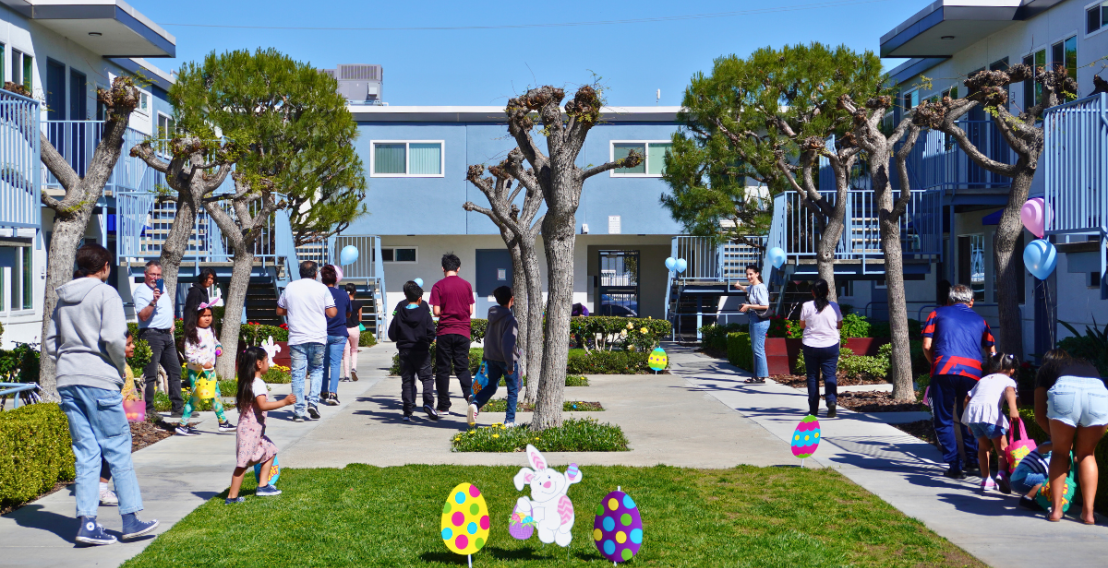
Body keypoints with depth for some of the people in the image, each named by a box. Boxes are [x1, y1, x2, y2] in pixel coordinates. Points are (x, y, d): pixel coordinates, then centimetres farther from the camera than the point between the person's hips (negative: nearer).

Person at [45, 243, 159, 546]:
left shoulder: (63, 299, 15)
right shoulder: (105, 293, -6)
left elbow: (49, 342, 16)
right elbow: (114, 337, -17)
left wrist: (68, 365, 15)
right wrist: (121, 369, -3)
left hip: (67, 383, 6)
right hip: (99, 380, -6)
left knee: (86, 453, 8)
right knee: (118, 448, 2)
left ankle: (87, 521, 3)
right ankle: (131, 519, 5)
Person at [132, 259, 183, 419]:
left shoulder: (162, 287, 17)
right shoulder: (141, 291, -10)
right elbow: (143, 316, -21)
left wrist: (172, 323, 18)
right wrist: (153, 301, -32)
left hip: (167, 335, 9)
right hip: (151, 335, -9)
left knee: (175, 370, 9)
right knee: (150, 374, -8)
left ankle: (177, 407, 14)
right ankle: (148, 409, -4)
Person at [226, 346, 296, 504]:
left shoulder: (248, 382, 12)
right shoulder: (258, 384, -18)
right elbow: (262, 405, -29)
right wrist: (284, 402, -29)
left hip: (255, 430, 10)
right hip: (251, 429, -10)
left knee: (270, 451, 19)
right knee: (243, 463, -6)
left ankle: (263, 485, 20)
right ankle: (232, 497, -1)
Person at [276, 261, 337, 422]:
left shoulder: (290, 288, 5)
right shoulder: (322, 288, -1)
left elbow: (280, 311, 13)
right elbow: (332, 313, -3)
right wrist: (335, 307, 18)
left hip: (296, 338, 1)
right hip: (317, 337, -1)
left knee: (298, 374, 3)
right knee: (317, 370, 15)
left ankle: (298, 411, 1)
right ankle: (313, 401, -2)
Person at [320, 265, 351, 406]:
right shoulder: (344, 294, -2)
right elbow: (348, 314, 11)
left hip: (322, 334, 1)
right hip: (339, 334, -1)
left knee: (324, 363, 14)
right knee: (335, 363, -3)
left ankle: (324, 393, 21)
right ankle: (333, 393, -15)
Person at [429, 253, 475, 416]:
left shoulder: (438, 286, -5)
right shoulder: (466, 285, 4)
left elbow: (436, 312, -8)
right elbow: (470, 311, 6)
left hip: (445, 331, -2)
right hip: (463, 332, 2)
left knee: (443, 369, 6)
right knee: (462, 367, 8)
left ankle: (444, 407, 8)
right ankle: (471, 396, -15)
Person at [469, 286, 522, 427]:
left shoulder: (493, 315, 4)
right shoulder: (510, 319, -18)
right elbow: (507, 343, -24)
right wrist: (510, 364, -19)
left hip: (491, 357, 6)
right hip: (505, 359, -6)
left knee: (491, 386, 16)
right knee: (513, 389, 8)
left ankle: (475, 403, -9)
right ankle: (510, 420, 9)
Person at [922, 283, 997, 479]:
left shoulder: (938, 313, 16)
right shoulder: (979, 320, 23)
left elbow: (927, 346, 7)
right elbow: (992, 351, 25)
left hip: (944, 370, -2)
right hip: (972, 373, 3)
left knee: (944, 421, 6)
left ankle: (955, 466, 1)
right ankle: (972, 460, 21)